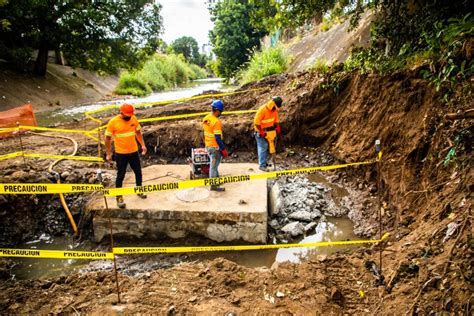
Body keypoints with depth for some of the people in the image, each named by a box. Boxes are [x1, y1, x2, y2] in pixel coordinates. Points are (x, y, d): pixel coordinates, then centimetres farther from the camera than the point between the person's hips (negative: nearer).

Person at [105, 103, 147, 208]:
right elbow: (108, 138, -7)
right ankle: (119, 197, 18)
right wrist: (108, 154, -5)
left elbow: (138, 132, 11)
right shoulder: (113, 122, -15)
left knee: (138, 172, 15)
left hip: (134, 151, 4)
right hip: (120, 153, -4)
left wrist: (143, 145, 6)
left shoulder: (134, 119, -4)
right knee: (120, 175, 4)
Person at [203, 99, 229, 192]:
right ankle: (214, 186, 16)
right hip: (215, 147, -8)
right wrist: (224, 150, -16)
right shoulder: (216, 122, -25)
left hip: (208, 145, 8)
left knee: (214, 164, 23)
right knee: (214, 166, 4)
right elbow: (218, 138, -24)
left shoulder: (206, 118, 1)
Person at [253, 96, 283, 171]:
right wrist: (261, 132, -25)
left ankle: (263, 162, 25)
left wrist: (277, 127, -4)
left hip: (268, 130, 8)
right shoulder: (262, 109, -27)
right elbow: (256, 122, -26)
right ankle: (262, 165, -6)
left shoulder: (274, 110, -4)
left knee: (265, 146, 14)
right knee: (262, 147, -9)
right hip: (260, 131, -8)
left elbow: (276, 119, 10)